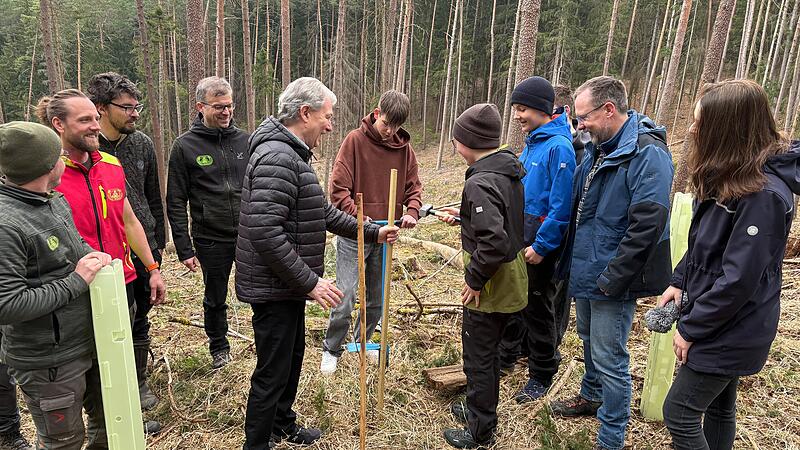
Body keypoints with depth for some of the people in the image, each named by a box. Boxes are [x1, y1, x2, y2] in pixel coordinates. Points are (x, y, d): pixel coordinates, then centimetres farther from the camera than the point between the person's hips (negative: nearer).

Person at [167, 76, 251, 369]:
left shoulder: (245, 140, 3)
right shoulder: (185, 146, -4)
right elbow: (175, 203, -3)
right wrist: (184, 249, -6)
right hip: (211, 240, -1)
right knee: (215, 300, 16)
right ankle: (219, 347, 39)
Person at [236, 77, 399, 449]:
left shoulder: (292, 154, 12)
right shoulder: (277, 157, -22)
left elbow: (323, 213, 18)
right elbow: (264, 233, -30)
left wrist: (372, 232, 17)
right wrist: (310, 281, -25)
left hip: (288, 285, 11)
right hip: (274, 289, -11)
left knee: (292, 358, 24)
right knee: (273, 373, 4)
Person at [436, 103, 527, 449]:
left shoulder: (480, 183, -25)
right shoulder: (510, 171, 4)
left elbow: (494, 241, -33)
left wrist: (474, 280, -20)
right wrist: (464, 215, 15)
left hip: (490, 284, -9)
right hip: (511, 279, 9)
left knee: (478, 357, 8)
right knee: (488, 352, 24)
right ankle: (481, 411, 43)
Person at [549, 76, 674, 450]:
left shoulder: (647, 154, -20)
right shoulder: (597, 149, 8)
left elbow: (646, 227, -25)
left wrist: (612, 280, -22)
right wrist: (572, 262, 12)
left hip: (612, 281, -9)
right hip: (586, 271, 9)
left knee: (609, 358, 2)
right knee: (589, 339, 25)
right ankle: (592, 396, 48)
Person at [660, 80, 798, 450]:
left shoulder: (763, 195, -26)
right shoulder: (727, 178, 3)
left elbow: (738, 280, -26)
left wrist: (690, 328, -17)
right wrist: (680, 281, 3)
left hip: (731, 333, -8)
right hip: (724, 327, 8)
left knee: (679, 413, 2)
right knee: (719, 408, 22)